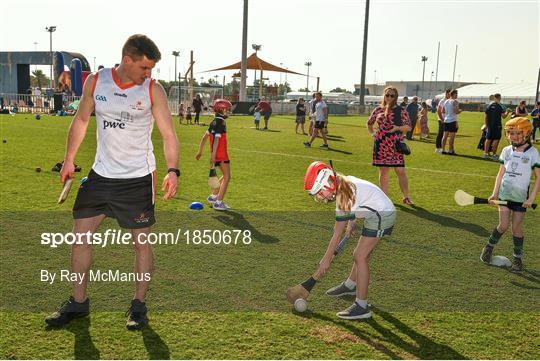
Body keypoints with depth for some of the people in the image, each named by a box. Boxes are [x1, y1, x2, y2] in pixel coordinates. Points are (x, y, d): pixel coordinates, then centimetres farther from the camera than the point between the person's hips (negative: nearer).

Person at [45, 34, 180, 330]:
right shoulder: (95, 82, -1)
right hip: (101, 174, 3)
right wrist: (69, 159, 9)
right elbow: (81, 120, 12)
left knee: (141, 241, 3)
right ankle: (78, 302, 23)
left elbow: (168, 133, -9)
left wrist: (173, 170, -23)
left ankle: (139, 304, 19)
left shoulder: (153, 90, -9)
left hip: (138, 178, -3)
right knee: (80, 234, 6)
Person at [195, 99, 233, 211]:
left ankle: (213, 196, 24)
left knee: (225, 176, 20)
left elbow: (205, 136, 18)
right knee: (227, 177, -1)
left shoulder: (214, 122, 14)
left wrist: (200, 151, 24)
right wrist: (213, 154, -27)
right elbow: (217, 139, -23)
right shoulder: (221, 122, -14)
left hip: (216, 154, 9)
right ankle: (219, 203, -1)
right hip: (221, 154, -9)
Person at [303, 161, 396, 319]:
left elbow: (337, 235, -18)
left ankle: (362, 306, -14)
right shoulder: (344, 183, 0)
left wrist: (326, 259, -10)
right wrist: (351, 223, 15)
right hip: (382, 212, 10)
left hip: (381, 215, -10)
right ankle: (350, 285, 40)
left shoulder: (343, 197, -24)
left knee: (360, 257, -14)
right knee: (361, 255, 21)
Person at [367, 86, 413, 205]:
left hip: (396, 144, -2)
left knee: (400, 170, -4)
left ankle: (406, 197, 8)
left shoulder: (401, 110, 2)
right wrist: (372, 133, 7)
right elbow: (369, 123, 23)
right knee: (383, 171, 7)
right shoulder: (378, 110, 8)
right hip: (381, 144, 2)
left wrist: (397, 128, -15)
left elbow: (408, 127, 2)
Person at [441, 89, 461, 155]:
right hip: (453, 121, -7)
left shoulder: (446, 101, 12)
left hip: (446, 120, 7)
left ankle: (443, 150, 10)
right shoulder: (455, 101, -9)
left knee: (445, 135, 9)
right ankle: (450, 150, -2)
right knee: (452, 136, -3)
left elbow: (442, 111, 16)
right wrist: (460, 111, 2)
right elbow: (456, 111, -18)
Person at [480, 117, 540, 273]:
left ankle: (518, 258, 16)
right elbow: (501, 173, 8)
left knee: (516, 227, 2)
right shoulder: (506, 151, 4)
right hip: (504, 194, 2)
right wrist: (495, 193, 0)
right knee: (503, 225, -3)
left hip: (521, 197, -2)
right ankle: (489, 246, 20)